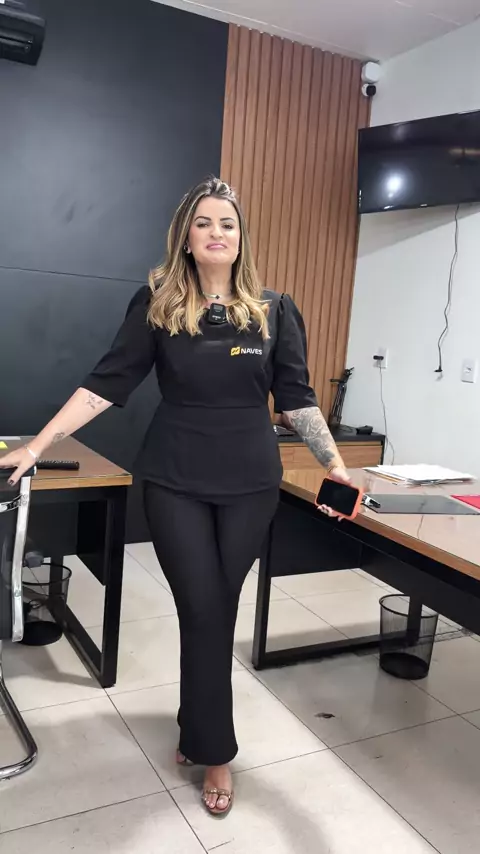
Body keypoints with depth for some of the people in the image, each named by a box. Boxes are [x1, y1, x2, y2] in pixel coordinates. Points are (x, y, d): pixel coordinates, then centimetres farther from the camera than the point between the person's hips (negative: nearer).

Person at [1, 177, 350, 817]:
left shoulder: (274, 309, 3)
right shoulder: (157, 304, -1)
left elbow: (297, 397, 4)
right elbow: (107, 383, -3)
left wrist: (334, 462, -4)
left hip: (251, 484, 2)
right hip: (175, 482, -1)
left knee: (215, 611, 11)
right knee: (204, 613, 1)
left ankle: (194, 727, 35)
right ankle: (216, 752, 22)